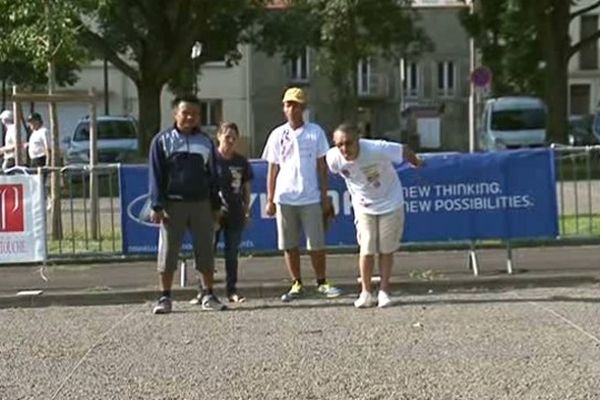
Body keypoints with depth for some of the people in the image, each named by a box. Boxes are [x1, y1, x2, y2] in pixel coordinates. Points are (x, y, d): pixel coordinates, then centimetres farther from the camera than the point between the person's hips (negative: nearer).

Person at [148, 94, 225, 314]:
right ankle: (165, 297, 7)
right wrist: (157, 206, -8)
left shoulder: (205, 141, 12)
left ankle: (207, 295, 13)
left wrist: (216, 205, 12)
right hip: (173, 204, -3)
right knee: (168, 252, -1)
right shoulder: (162, 140, 2)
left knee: (205, 251, 4)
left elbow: (212, 175, 16)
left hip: (202, 204, 3)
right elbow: (155, 175, 0)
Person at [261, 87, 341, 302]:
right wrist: (270, 200, 5)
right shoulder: (277, 135, 8)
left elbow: (322, 166, 6)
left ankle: (322, 282, 11)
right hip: (285, 198, 2)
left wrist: (324, 196, 1)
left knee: (316, 244, 0)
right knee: (289, 244, 4)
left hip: (311, 198, -1)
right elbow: (272, 169, 10)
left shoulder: (315, 132, 4)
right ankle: (296, 284, 13)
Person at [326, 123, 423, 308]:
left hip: (390, 204, -1)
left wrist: (416, 162, 6)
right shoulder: (333, 158, -22)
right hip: (364, 206, 2)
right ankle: (366, 292, 6)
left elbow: (404, 151, -16)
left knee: (386, 249, 4)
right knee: (367, 249, -6)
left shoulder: (377, 149, -33)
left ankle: (384, 291, 15)